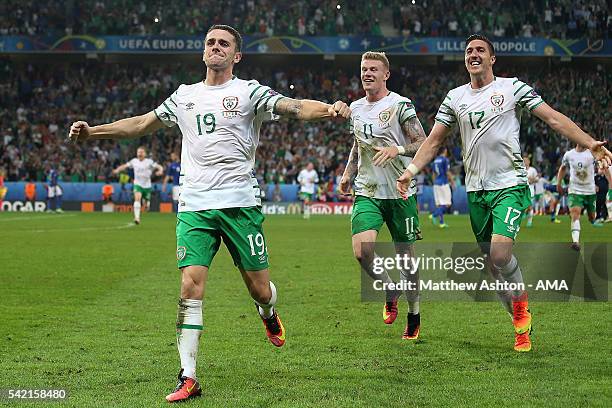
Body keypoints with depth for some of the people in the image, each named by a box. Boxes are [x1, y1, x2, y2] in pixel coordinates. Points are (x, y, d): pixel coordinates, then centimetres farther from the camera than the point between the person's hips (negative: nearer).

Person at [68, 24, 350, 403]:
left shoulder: (249, 91, 2)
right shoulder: (184, 96, 15)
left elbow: (295, 107, -12)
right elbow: (142, 124, 27)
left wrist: (329, 109, -31)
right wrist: (93, 131, 22)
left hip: (240, 203, -2)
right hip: (194, 206, 3)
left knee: (260, 289, 2)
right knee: (191, 286, -10)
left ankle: (269, 314, 41)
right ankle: (188, 378, -6)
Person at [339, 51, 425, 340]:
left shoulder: (400, 105, -6)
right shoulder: (355, 108, 12)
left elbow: (424, 143, -9)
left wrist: (397, 149, -25)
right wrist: (348, 173, 19)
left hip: (400, 192, -4)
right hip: (367, 193, 4)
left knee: (406, 255, 5)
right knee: (362, 251, -17)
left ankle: (414, 314, 24)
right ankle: (390, 292, 11)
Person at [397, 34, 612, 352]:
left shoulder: (512, 87, 1)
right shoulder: (455, 97, 12)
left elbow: (554, 118, -3)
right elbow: (434, 140, 13)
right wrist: (411, 170, -3)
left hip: (510, 185, -4)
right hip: (476, 191, 4)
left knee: (500, 253, -22)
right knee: (493, 262, 5)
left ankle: (521, 304, 4)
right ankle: (521, 324, 18)